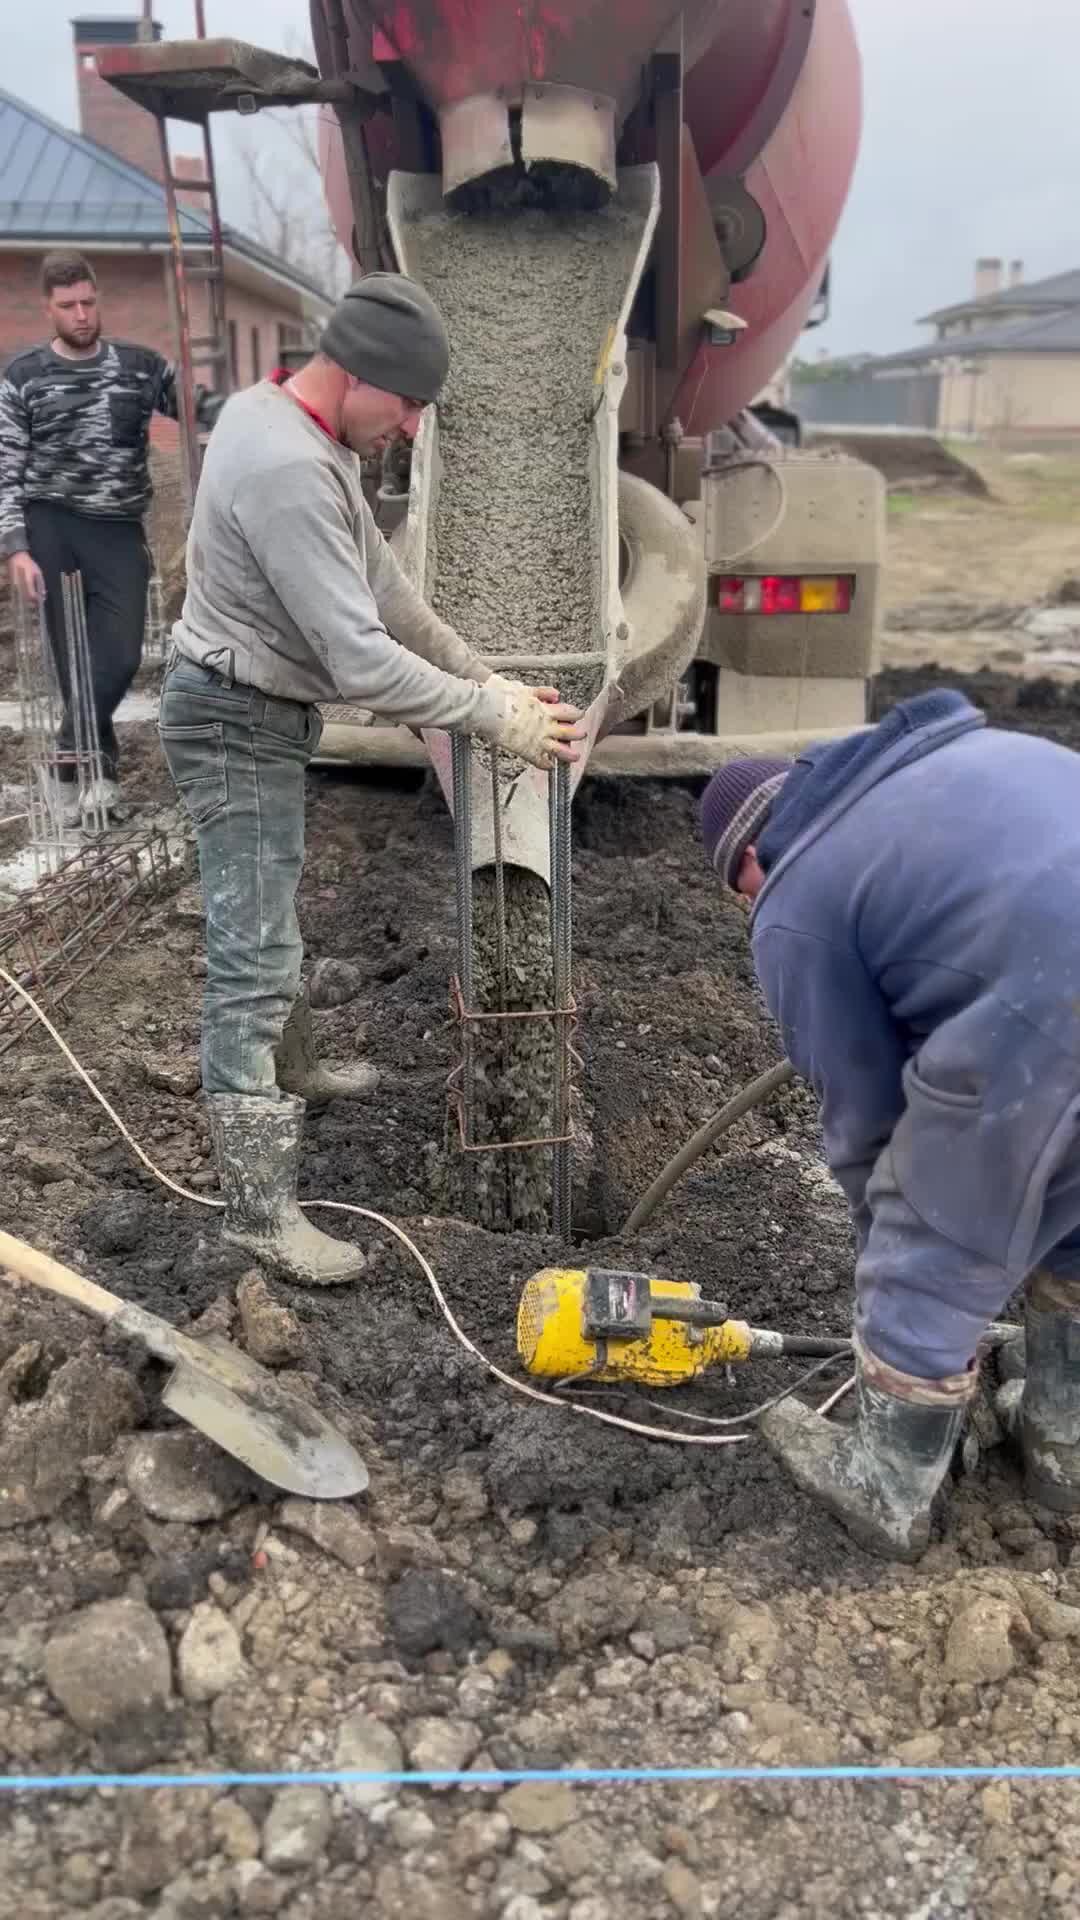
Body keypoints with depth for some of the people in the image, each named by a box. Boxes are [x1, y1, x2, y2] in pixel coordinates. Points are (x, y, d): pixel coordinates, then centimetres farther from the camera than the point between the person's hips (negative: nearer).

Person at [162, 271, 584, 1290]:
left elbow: (376, 576, 8)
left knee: (267, 925, 25)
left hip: (255, 711, 10)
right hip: (240, 725, -10)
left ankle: (287, 1075, 46)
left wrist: (480, 673, 4)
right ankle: (259, 1205, -2)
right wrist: (497, 717, -23)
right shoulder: (288, 470, -28)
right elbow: (360, 662, -31)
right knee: (252, 957, -8)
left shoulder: (284, 420, 5)